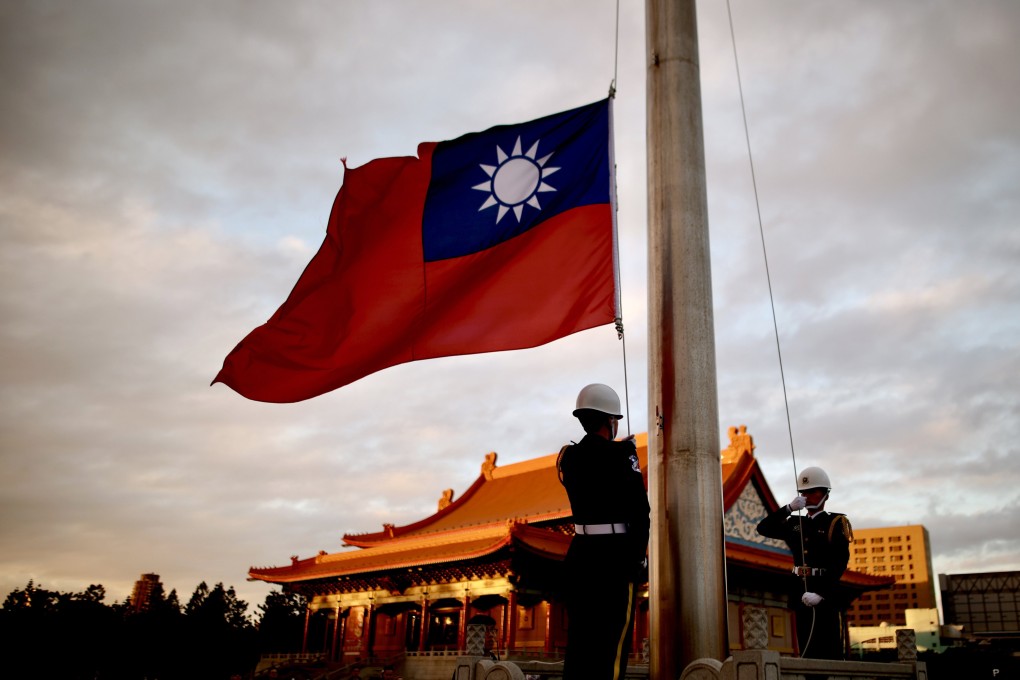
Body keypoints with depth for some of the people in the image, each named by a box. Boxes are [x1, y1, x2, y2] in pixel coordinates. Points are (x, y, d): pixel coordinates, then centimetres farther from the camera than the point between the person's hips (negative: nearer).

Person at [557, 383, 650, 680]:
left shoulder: (569, 456, 7)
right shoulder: (620, 456, -12)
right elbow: (639, 511, -14)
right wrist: (638, 558, -5)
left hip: (580, 552, 7)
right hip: (615, 554, -6)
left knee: (580, 635, 12)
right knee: (612, 637, 0)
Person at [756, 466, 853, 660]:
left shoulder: (836, 523, 0)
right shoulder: (795, 524, 15)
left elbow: (840, 563, -9)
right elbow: (764, 528, 6)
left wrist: (821, 593, -20)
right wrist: (789, 508, -5)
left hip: (828, 594, -5)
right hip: (802, 595, 5)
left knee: (833, 653, -6)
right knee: (808, 653, 7)